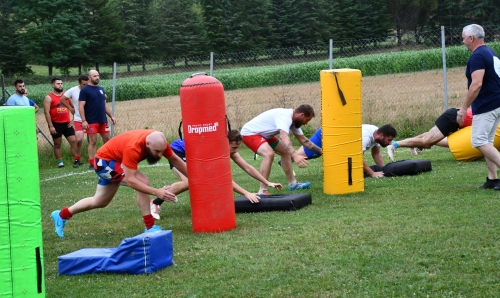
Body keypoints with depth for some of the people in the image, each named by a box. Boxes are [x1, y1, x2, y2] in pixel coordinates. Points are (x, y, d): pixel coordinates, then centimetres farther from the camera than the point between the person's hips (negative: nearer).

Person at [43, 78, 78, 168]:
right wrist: (51, 126, -15)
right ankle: (60, 162, 11)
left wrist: (72, 120, 5)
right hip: (56, 124, -4)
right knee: (57, 144, 5)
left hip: (67, 124, 4)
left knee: (73, 141, -2)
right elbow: (46, 112, -9)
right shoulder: (49, 97, -4)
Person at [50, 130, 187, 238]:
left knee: (100, 202, 24)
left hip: (114, 159, 8)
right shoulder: (133, 147, -42)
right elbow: (130, 180, -42)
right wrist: (156, 192, -48)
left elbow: (175, 160, -4)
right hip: (104, 161, -8)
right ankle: (150, 227, -18)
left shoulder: (159, 141, -22)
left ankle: (61, 215, 42)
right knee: (143, 181, -26)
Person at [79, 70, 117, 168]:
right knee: (93, 142, -5)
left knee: (107, 140, 8)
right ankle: (92, 163, -1)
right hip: (91, 122, -6)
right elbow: (81, 106, -11)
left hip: (103, 120, 6)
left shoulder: (101, 89, 14)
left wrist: (111, 116, 15)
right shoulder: (85, 90, -6)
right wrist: (84, 120, -18)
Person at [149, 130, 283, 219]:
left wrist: (267, 183, -9)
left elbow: (247, 167, -5)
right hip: (177, 151, -9)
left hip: (188, 155, 9)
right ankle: (155, 203, -19)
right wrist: (246, 193, -45)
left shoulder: (229, 148, -13)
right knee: (188, 182, -32)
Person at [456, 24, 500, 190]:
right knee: (486, 141, 13)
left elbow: (477, 84, -25)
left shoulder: (478, 56, -16)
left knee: (479, 141, -11)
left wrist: (464, 108, -21)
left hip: (486, 106, -10)